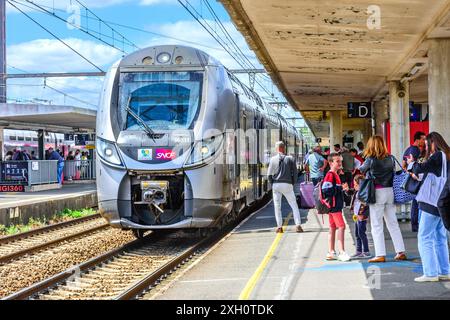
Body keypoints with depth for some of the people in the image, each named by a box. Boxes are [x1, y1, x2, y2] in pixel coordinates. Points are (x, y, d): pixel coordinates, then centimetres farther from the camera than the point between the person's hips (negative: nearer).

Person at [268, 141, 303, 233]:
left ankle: (279, 226, 5)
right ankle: (298, 225, -4)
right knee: (294, 206, 5)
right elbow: (295, 173, 0)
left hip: (276, 185, 1)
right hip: (287, 184, -1)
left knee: (277, 207, 9)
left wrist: (273, 184, 11)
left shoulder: (273, 159, 2)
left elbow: (269, 174, 0)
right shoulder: (290, 159, 0)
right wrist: (293, 183, 11)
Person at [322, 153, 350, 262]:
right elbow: (326, 190, -24)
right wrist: (341, 188, -20)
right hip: (333, 205, -10)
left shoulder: (335, 175, 18)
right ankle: (342, 252, -14)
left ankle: (331, 253, 16)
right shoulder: (330, 175, -14)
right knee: (341, 226, -14)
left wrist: (343, 188, 10)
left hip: (336, 206, 10)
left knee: (333, 228, 12)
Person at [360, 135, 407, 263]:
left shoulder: (370, 160, -9)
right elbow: (393, 172, 11)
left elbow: (361, 171, 6)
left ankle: (380, 255, -2)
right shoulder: (390, 159, 4)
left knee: (376, 225, 1)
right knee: (393, 223, 11)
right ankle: (401, 251, 11)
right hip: (390, 191, 5)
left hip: (377, 192, -5)